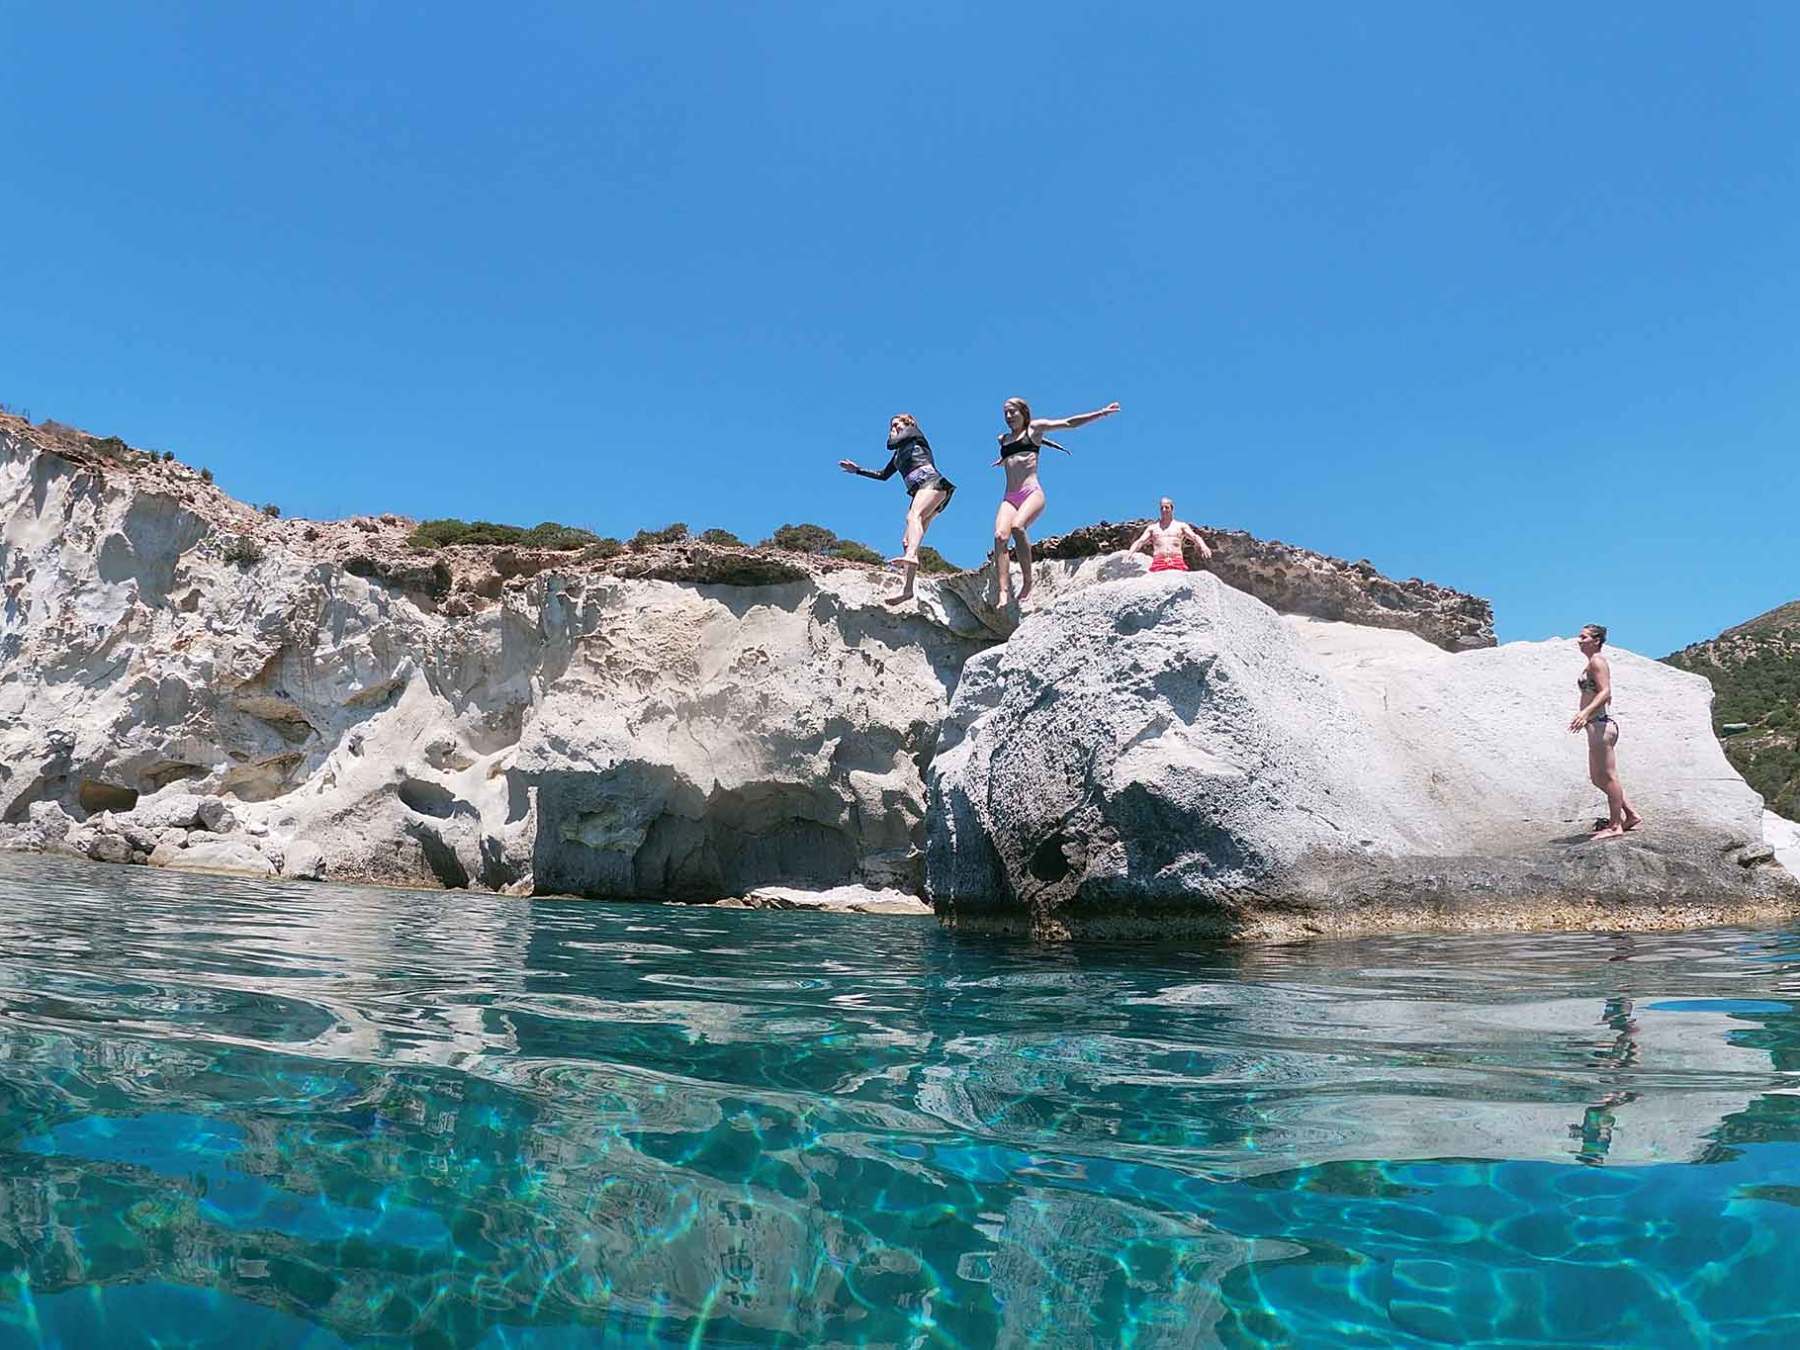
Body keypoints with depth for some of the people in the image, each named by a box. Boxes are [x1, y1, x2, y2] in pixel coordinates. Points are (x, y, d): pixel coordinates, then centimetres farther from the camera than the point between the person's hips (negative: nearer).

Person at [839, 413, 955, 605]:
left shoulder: (914, 433, 14)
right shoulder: (899, 453, 35)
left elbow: (891, 444, -1)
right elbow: (884, 474, 42)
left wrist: (894, 436, 21)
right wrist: (858, 470, 40)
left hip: (932, 482, -8)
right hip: (919, 492, 8)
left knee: (914, 515, -37)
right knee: (907, 540, -6)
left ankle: (911, 556, -64)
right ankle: (907, 588, -15)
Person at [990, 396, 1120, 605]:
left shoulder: (1034, 428, 13)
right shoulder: (1003, 439, 25)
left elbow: (1069, 423, 11)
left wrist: (1101, 413, 10)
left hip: (1032, 492, -4)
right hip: (1009, 497, 4)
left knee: (1017, 527, -33)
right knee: (1000, 536, -22)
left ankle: (1027, 581, -25)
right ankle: (1002, 591, -30)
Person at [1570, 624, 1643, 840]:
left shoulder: (1597, 661, -9)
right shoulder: (1591, 664, 19)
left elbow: (1605, 692, -20)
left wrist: (1585, 712, -31)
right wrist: (1583, 714, 30)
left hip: (1601, 724, -10)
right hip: (1597, 725, 10)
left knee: (1608, 776, -5)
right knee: (1598, 777, 15)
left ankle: (1615, 826, 0)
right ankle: (1631, 815, 21)